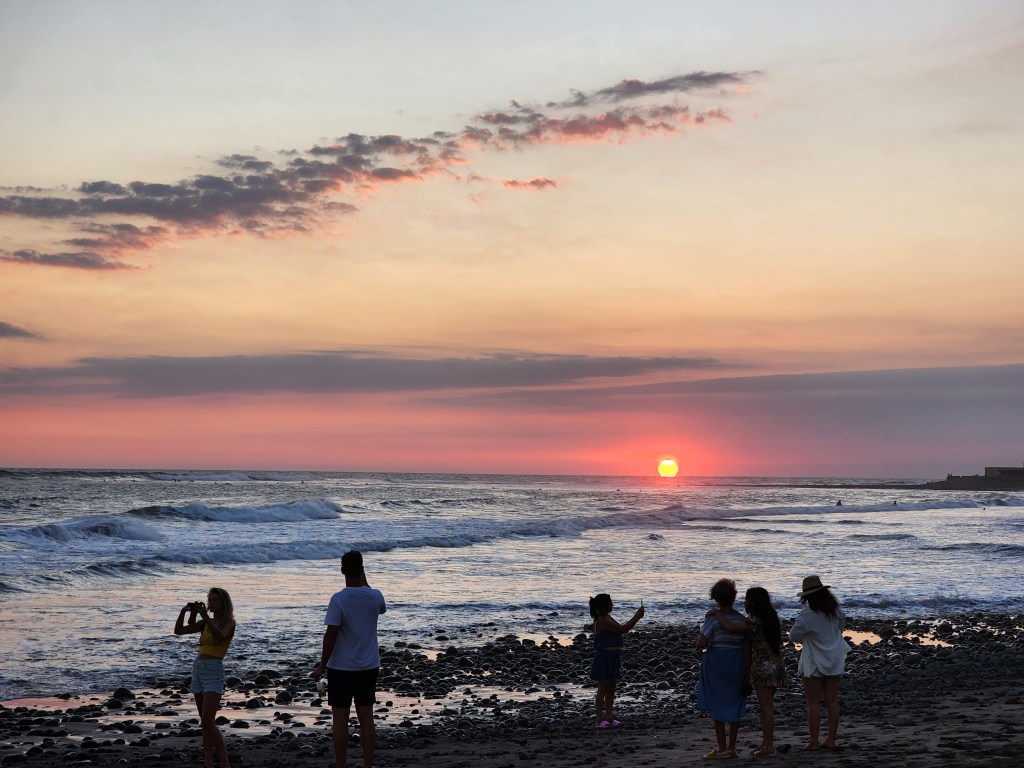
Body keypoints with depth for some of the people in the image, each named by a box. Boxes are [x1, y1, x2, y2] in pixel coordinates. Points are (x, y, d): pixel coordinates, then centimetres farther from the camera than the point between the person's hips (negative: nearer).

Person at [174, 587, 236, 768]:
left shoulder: (229, 622, -4)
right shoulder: (205, 623, 12)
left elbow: (220, 637, -25)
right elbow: (179, 631, 10)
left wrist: (206, 617, -28)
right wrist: (184, 612, -5)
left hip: (214, 671, -7)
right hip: (198, 669, 7)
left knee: (208, 721, -16)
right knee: (205, 722, 8)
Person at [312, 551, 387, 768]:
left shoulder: (338, 599, -16)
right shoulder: (375, 596, -3)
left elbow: (331, 634, -17)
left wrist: (322, 666, -9)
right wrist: (365, 583, 15)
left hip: (341, 668, -4)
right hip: (369, 666, 4)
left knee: (340, 719, 5)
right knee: (366, 717, 9)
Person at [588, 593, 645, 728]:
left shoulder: (607, 618, 14)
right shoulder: (602, 621, -18)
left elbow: (622, 629, 18)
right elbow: (622, 629, -20)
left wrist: (636, 617, 9)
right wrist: (637, 617, -13)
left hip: (612, 659, 10)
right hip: (604, 658, -10)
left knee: (611, 689, 12)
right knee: (603, 689, -3)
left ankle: (609, 718, 18)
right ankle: (600, 719, 3)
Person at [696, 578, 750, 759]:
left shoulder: (713, 619, -13)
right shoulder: (742, 620, -1)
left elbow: (700, 644, -17)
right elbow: (747, 648, -1)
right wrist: (747, 672, 4)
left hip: (716, 663, -4)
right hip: (736, 663, 4)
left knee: (717, 705, 5)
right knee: (734, 705, 13)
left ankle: (722, 748, 5)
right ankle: (732, 747, 17)